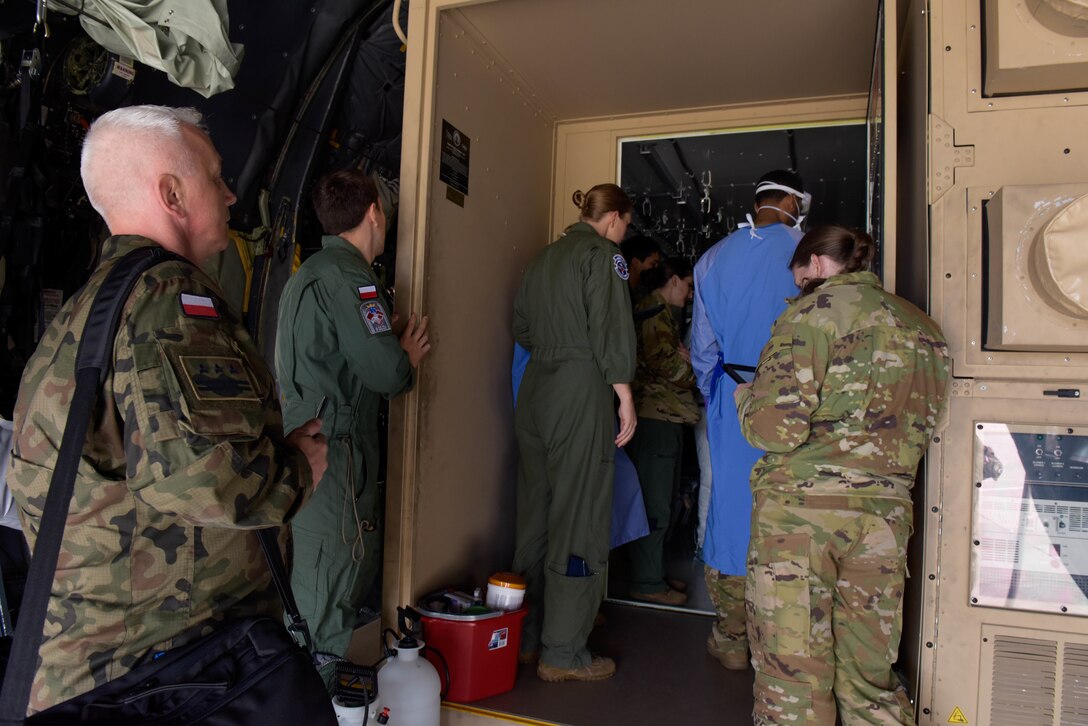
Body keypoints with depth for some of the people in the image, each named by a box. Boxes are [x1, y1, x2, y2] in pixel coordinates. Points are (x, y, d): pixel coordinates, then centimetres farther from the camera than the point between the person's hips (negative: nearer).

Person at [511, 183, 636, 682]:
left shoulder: (545, 257, 18)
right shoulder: (603, 254, -3)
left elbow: (521, 328, 19)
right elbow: (612, 330, -12)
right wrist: (625, 396, -9)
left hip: (535, 390, 8)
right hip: (581, 392, -8)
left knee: (535, 514, 12)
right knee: (578, 521, -2)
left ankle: (527, 639, 22)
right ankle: (563, 652, 5)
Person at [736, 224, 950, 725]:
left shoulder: (815, 312, -6)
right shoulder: (923, 327, 14)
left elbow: (775, 428, -15)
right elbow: (920, 429, 17)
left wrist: (747, 396, 5)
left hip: (799, 506, -6)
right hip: (885, 511, 6)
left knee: (792, 675, 5)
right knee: (870, 682, 17)